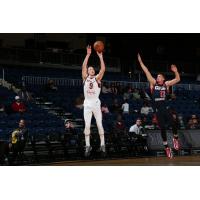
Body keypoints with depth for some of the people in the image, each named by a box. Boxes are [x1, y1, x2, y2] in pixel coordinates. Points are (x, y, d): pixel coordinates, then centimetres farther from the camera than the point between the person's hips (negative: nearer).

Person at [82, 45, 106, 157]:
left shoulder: (97, 78, 5)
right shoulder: (85, 78, 8)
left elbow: (103, 69, -10)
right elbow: (83, 67, -5)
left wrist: (100, 56, -13)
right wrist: (88, 54, -11)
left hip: (96, 103, -1)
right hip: (87, 104, 1)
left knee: (99, 125, 0)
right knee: (87, 125, -3)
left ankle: (102, 145, 8)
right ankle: (88, 146, 2)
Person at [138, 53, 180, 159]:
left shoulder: (166, 84, 7)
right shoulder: (153, 83, 5)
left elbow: (177, 79, 5)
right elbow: (147, 72, 0)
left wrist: (175, 71, -11)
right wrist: (140, 61, -3)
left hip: (166, 108, 0)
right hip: (158, 110, 0)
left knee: (173, 124, -14)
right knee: (162, 128, 2)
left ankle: (175, 138, 16)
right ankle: (166, 147, 12)